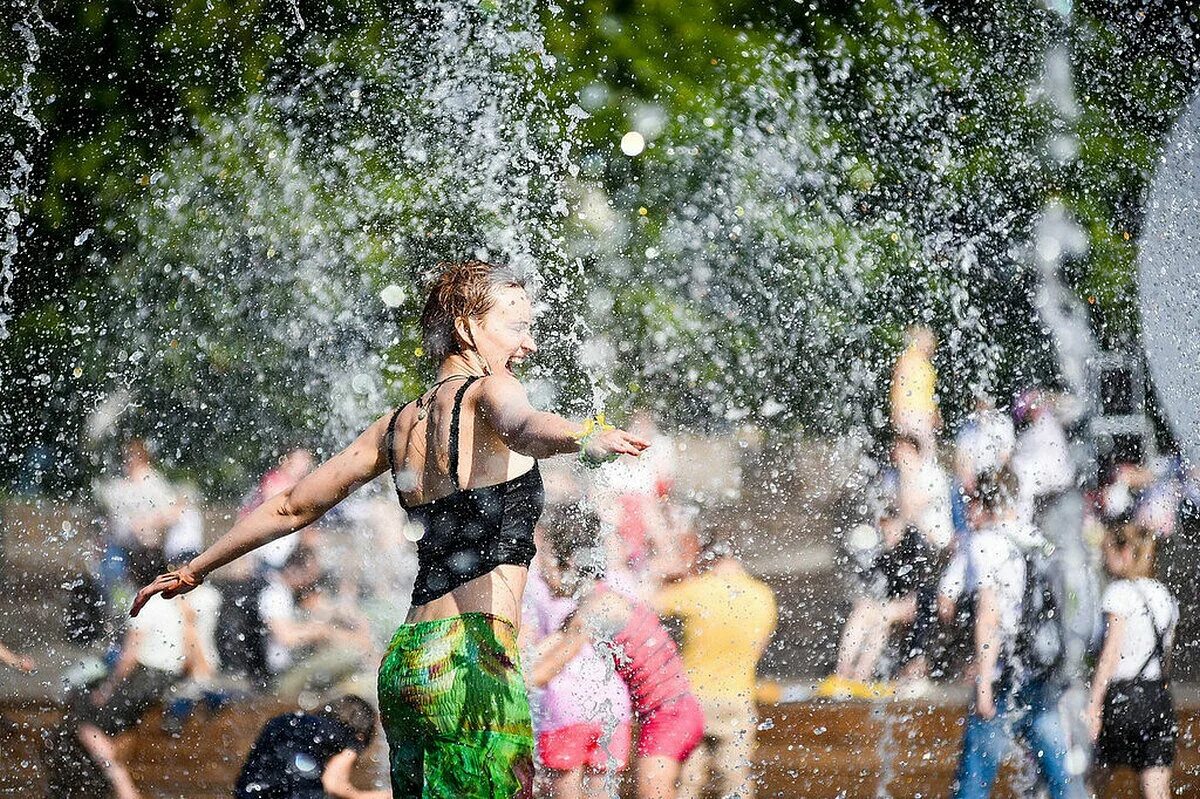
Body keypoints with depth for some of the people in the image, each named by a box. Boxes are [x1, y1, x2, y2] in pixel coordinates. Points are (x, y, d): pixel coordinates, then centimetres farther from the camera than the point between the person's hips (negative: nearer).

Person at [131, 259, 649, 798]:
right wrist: (586, 440, -47)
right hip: (470, 657, -8)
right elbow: (521, 427, -25)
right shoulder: (488, 390, 0)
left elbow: (292, 508, 27)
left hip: (403, 662, 8)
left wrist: (195, 569, 39)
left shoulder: (398, 426, 20)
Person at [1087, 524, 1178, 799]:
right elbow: (1166, 655, 16)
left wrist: (1093, 705, -15)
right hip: (1159, 695, 6)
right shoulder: (1164, 596, 13)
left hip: (1123, 694, -6)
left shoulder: (1120, 592, -8)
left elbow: (1111, 652, -14)